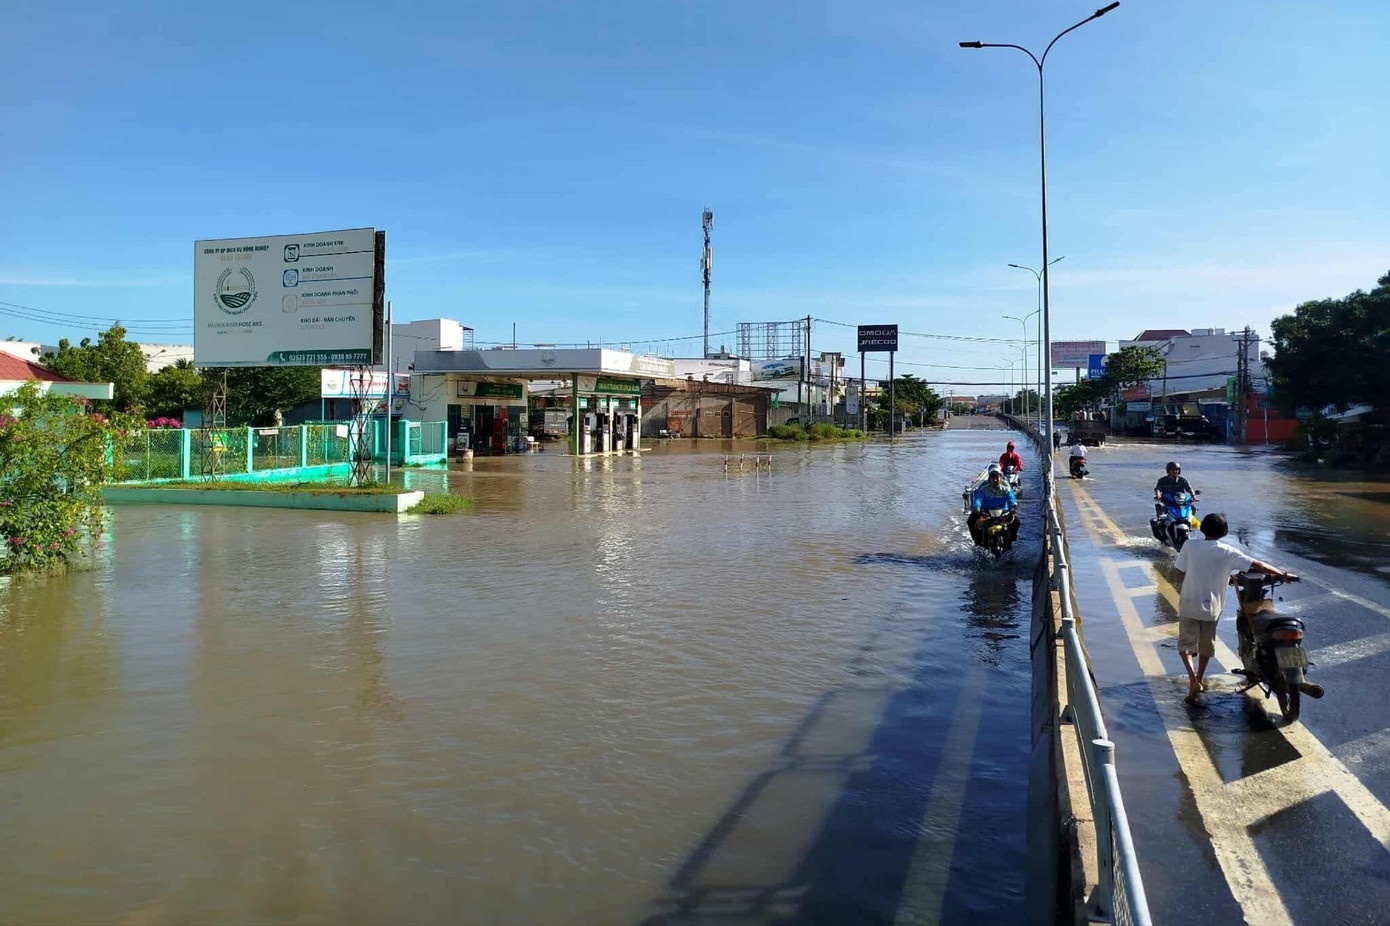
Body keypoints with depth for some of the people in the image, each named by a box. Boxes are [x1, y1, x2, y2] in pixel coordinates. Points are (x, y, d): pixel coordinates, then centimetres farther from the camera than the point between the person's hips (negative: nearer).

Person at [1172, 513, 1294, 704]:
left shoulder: (1190, 545, -8)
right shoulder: (1227, 552, -8)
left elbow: (1181, 571, -2)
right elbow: (1259, 565, -9)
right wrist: (1283, 574, 5)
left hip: (1188, 604, -1)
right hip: (1211, 607, 1)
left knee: (1186, 642, 10)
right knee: (1206, 645, 19)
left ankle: (1193, 678, -11)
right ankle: (1198, 681, 30)